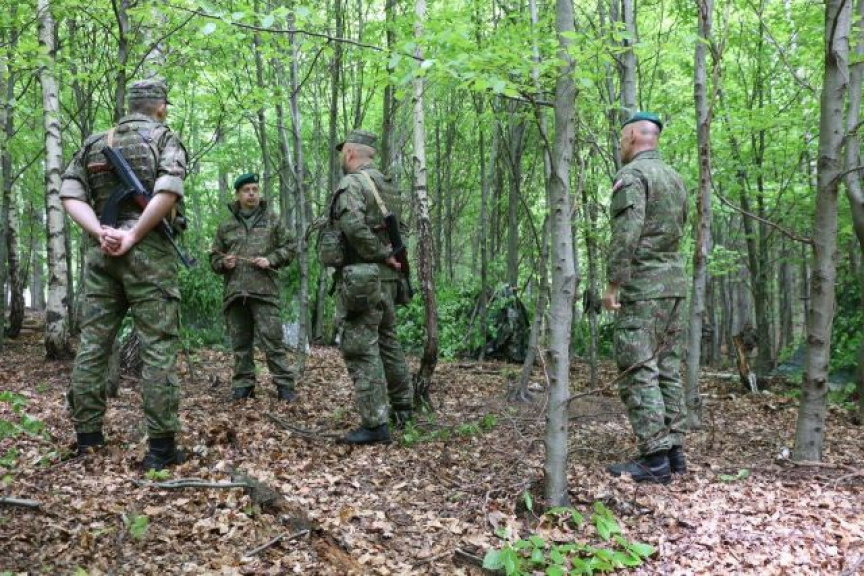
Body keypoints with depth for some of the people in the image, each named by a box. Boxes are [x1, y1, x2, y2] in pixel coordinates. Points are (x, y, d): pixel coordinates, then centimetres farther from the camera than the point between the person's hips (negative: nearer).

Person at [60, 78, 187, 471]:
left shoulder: (94, 142, 16)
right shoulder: (164, 138, 1)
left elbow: (69, 193, 4)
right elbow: (168, 191, -17)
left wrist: (100, 232, -6)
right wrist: (133, 236, -13)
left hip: (100, 252, 5)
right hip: (148, 251, -5)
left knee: (92, 344, 10)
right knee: (158, 348, -4)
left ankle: (87, 436, 16)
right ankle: (161, 446, -4)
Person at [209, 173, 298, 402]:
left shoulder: (273, 220, 11)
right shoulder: (226, 226, 17)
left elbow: (289, 247, 9)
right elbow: (214, 257, 19)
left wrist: (271, 260, -8)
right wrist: (223, 263, -3)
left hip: (264, 290, -3)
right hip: (234, 292, 3)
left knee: (273, 340, -7)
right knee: (240, 343, 6)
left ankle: (285, 386, -3)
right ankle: (243, 387, 14)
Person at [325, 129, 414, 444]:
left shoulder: (352, 183, -11)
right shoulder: (388, 185, 15)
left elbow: (354, 226, -25)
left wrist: (382, 254, -17)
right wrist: (388, 255, 8)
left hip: (360, 279, -9)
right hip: (388, 277, 9)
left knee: (361, 349, -5)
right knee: (388, 341, 20)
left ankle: (375, 423, -5)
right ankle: (403, 406, 31)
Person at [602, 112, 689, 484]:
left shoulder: (632, 174, -10)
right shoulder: (674, 177, 18)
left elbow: (626, 233, -20)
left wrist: (613, 285, -18)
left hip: (643, 286, -9)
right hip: (674, 282, 9)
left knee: (639, 372, -7)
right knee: (666, 368, 11)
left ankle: (655, 459, -8)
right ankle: (673, 450, 13)